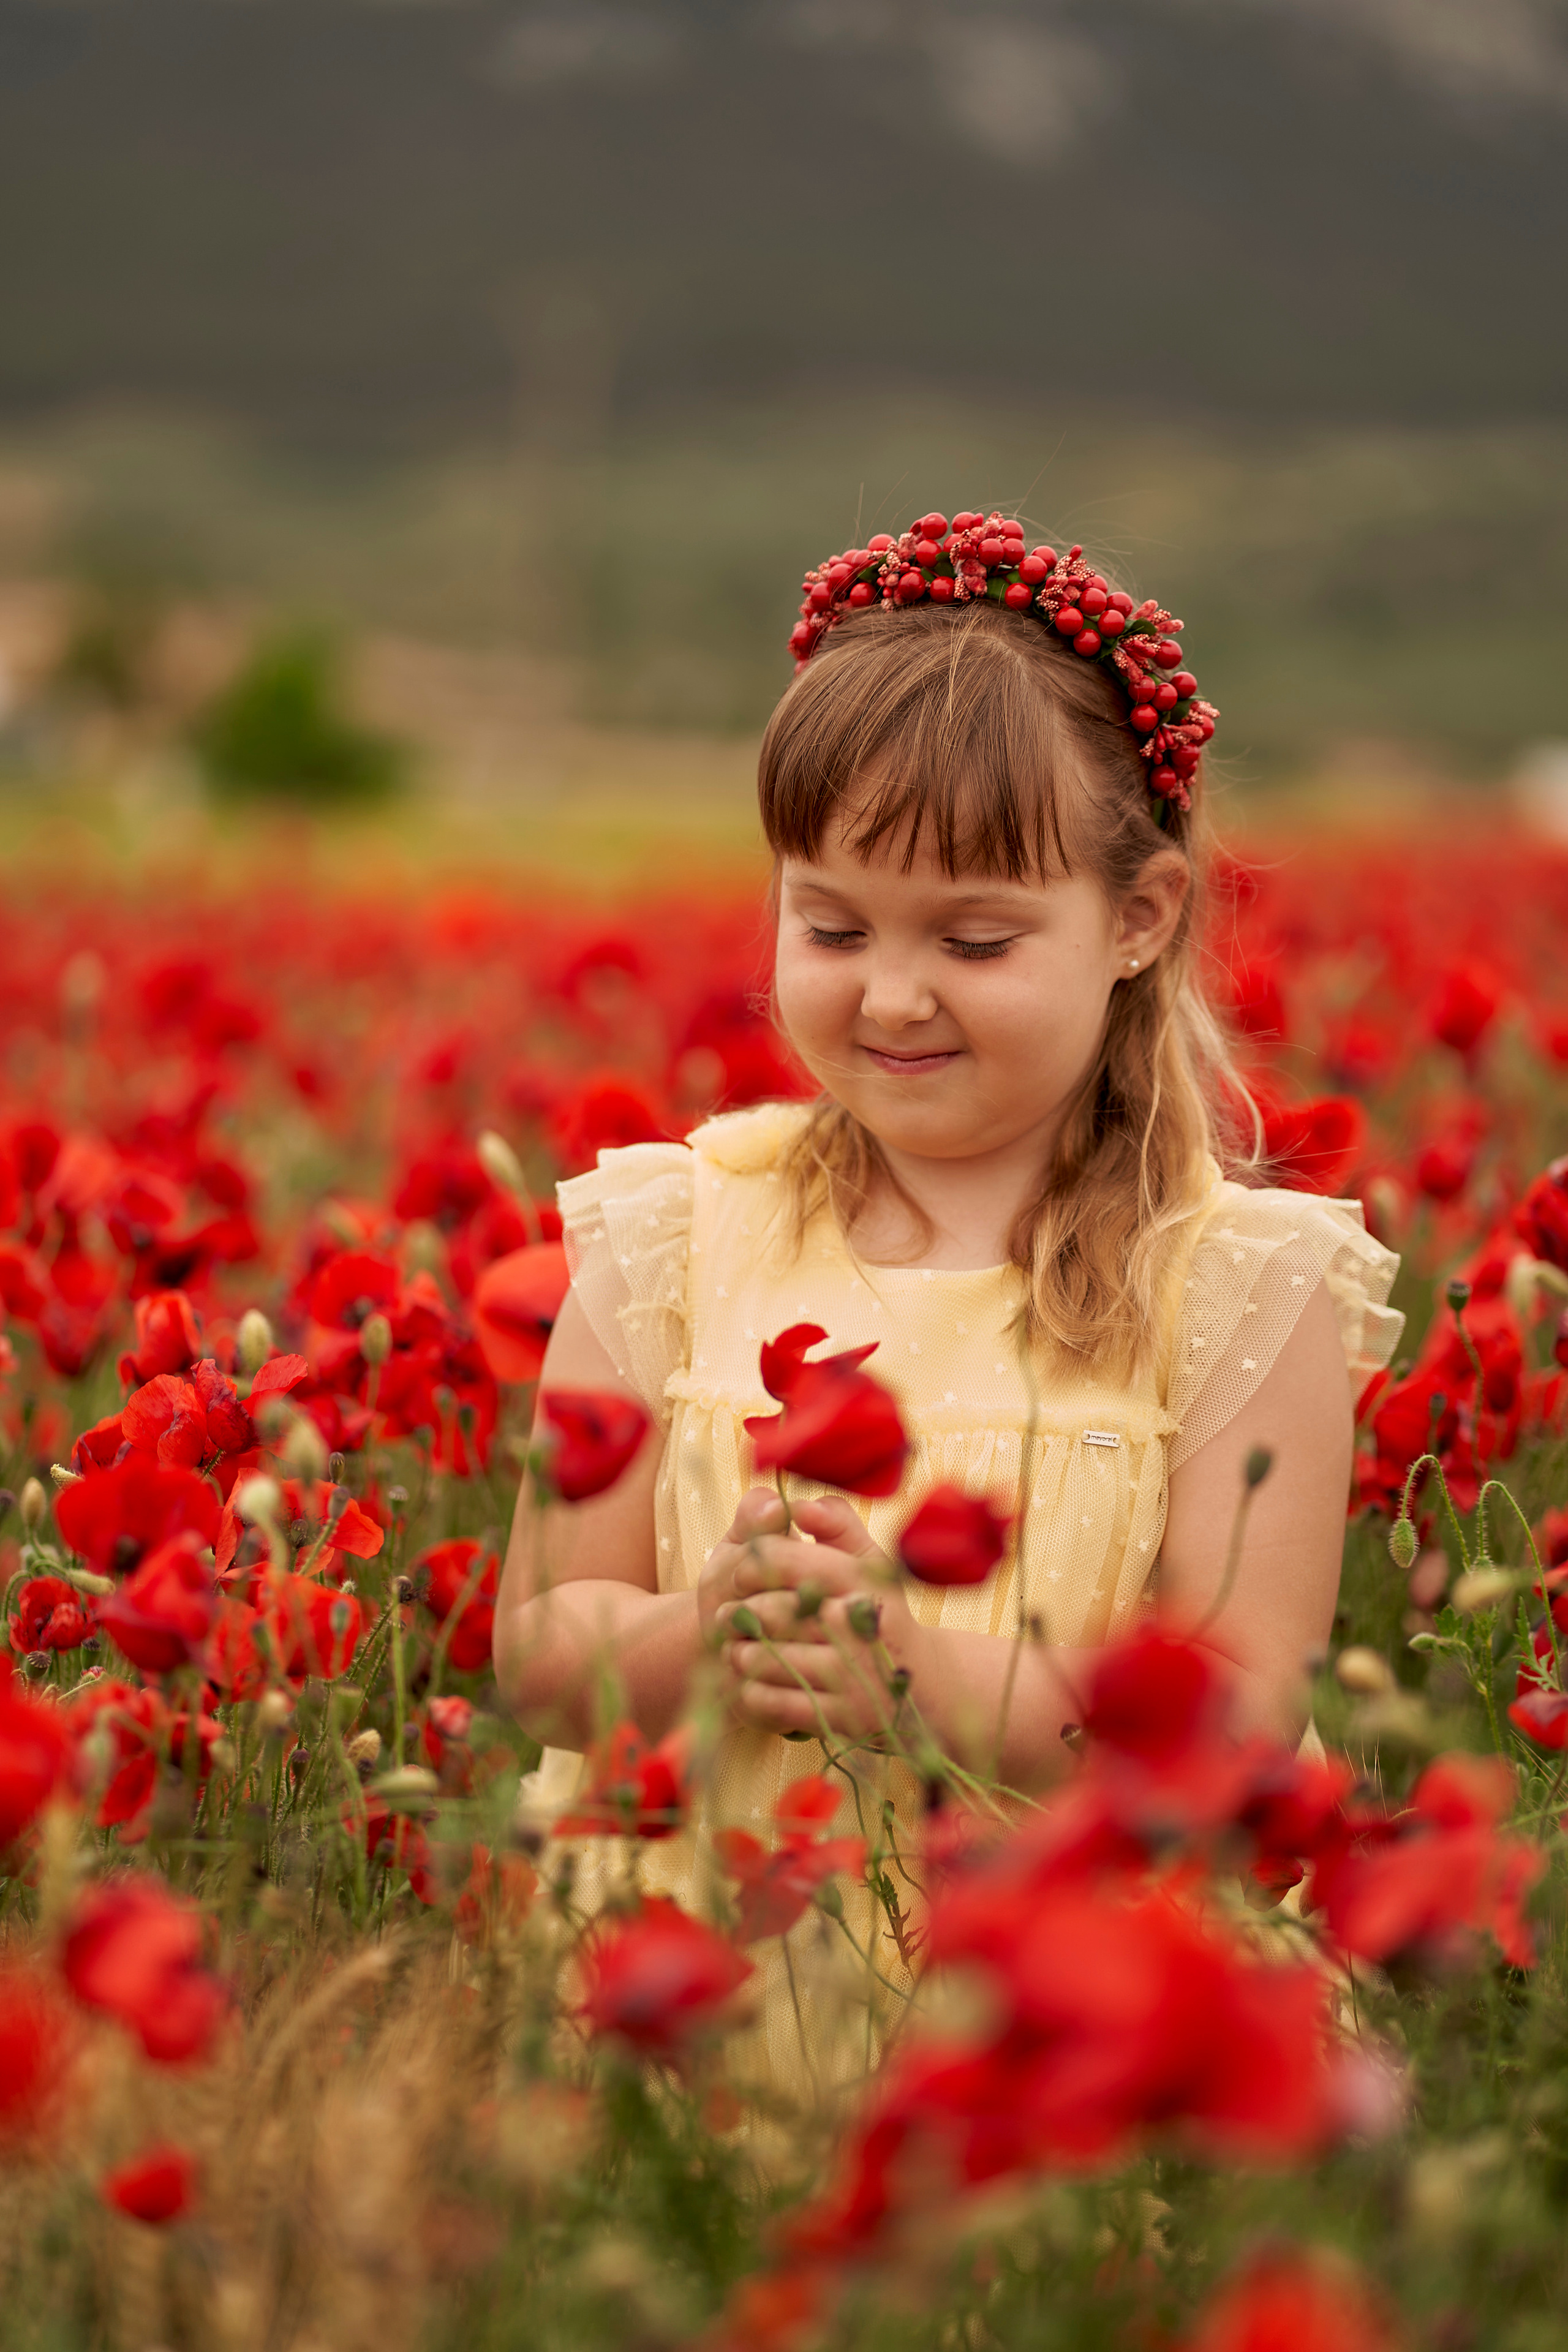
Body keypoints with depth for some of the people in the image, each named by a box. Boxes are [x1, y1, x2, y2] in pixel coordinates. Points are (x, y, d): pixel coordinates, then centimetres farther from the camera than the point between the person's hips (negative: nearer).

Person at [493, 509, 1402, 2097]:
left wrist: (931, 1675, -20)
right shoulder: (675, 1240, 7)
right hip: (720, 1993, 1)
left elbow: (1242, 1715, -5)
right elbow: (539, 1653, 7)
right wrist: (714, 1636, -14)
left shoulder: (1233, 1284, 1)